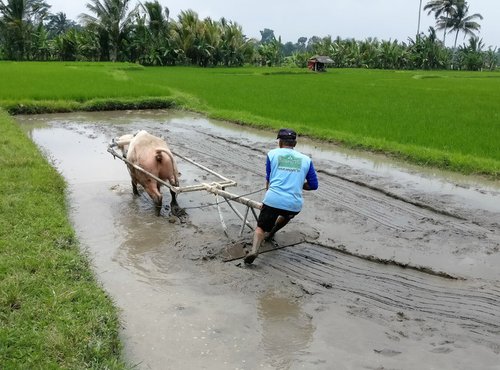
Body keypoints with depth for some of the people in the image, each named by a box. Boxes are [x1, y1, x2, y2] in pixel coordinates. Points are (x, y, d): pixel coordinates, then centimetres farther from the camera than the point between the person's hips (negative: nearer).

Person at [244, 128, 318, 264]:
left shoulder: (272, 154, 9)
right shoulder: (306, 159, 11)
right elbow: (313, 185, 14)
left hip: (273, 200, -2)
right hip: (295, 205, 2)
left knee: (261, 227, 10)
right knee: (287, 214, 35)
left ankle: (254, 249, -15)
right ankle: (270, 233, 38)